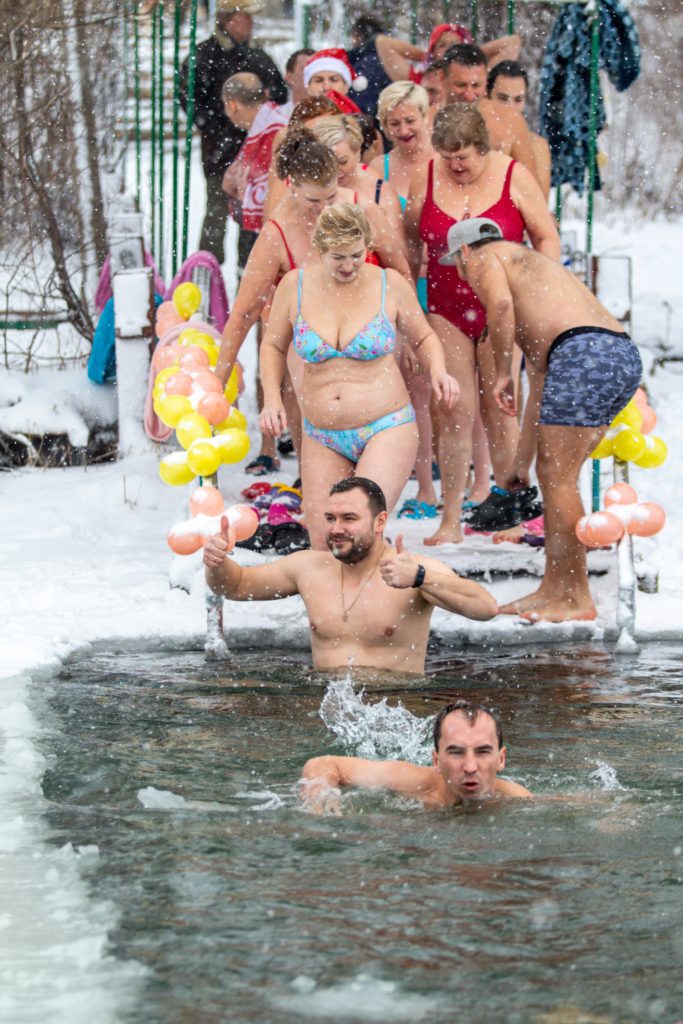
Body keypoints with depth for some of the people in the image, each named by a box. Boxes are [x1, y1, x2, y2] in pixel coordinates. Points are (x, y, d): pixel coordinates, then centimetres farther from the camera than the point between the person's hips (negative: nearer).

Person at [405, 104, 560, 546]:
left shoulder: (514, 177, -3)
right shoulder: (426, 178, 2)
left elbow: (548, 240, 2)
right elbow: (411, 241, 12)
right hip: (446, 309, 2)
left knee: (499, 410, -1)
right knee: (455, 412, -2)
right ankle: (451, 520, 3)